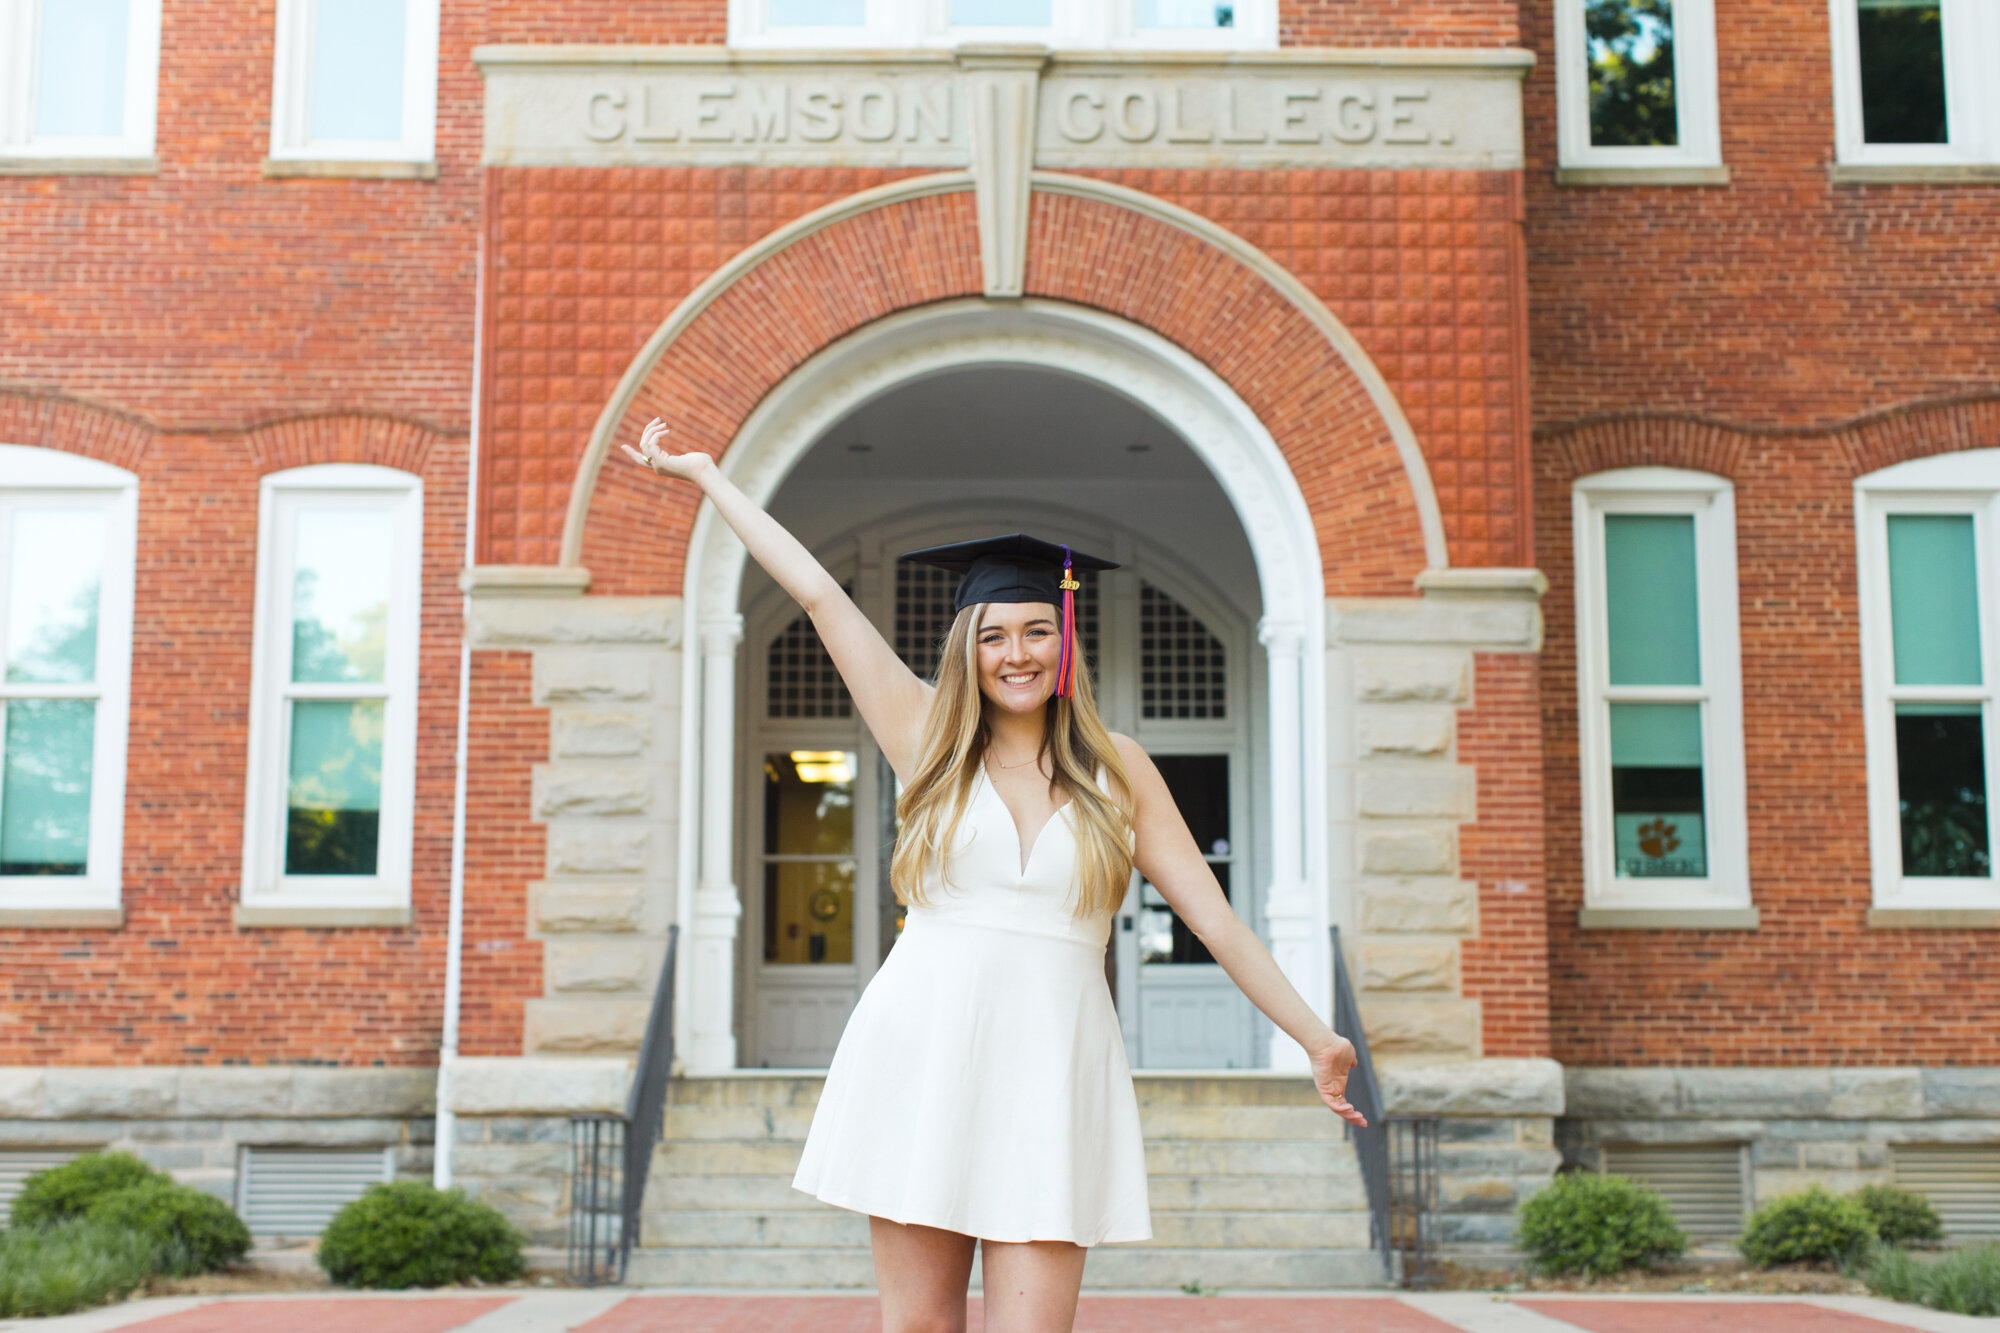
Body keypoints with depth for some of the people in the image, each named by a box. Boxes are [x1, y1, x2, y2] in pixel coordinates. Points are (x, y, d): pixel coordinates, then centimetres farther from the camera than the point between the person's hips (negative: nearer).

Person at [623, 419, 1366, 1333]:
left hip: (1051, 1062, 0)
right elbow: (819, 594, 10)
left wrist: (1315, 1039, 6)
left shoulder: (1115, 769, 8)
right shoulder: (928, 738, 7)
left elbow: (1214, 918, 9)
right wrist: (705, 475, 15)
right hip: (922, 1051, 1)